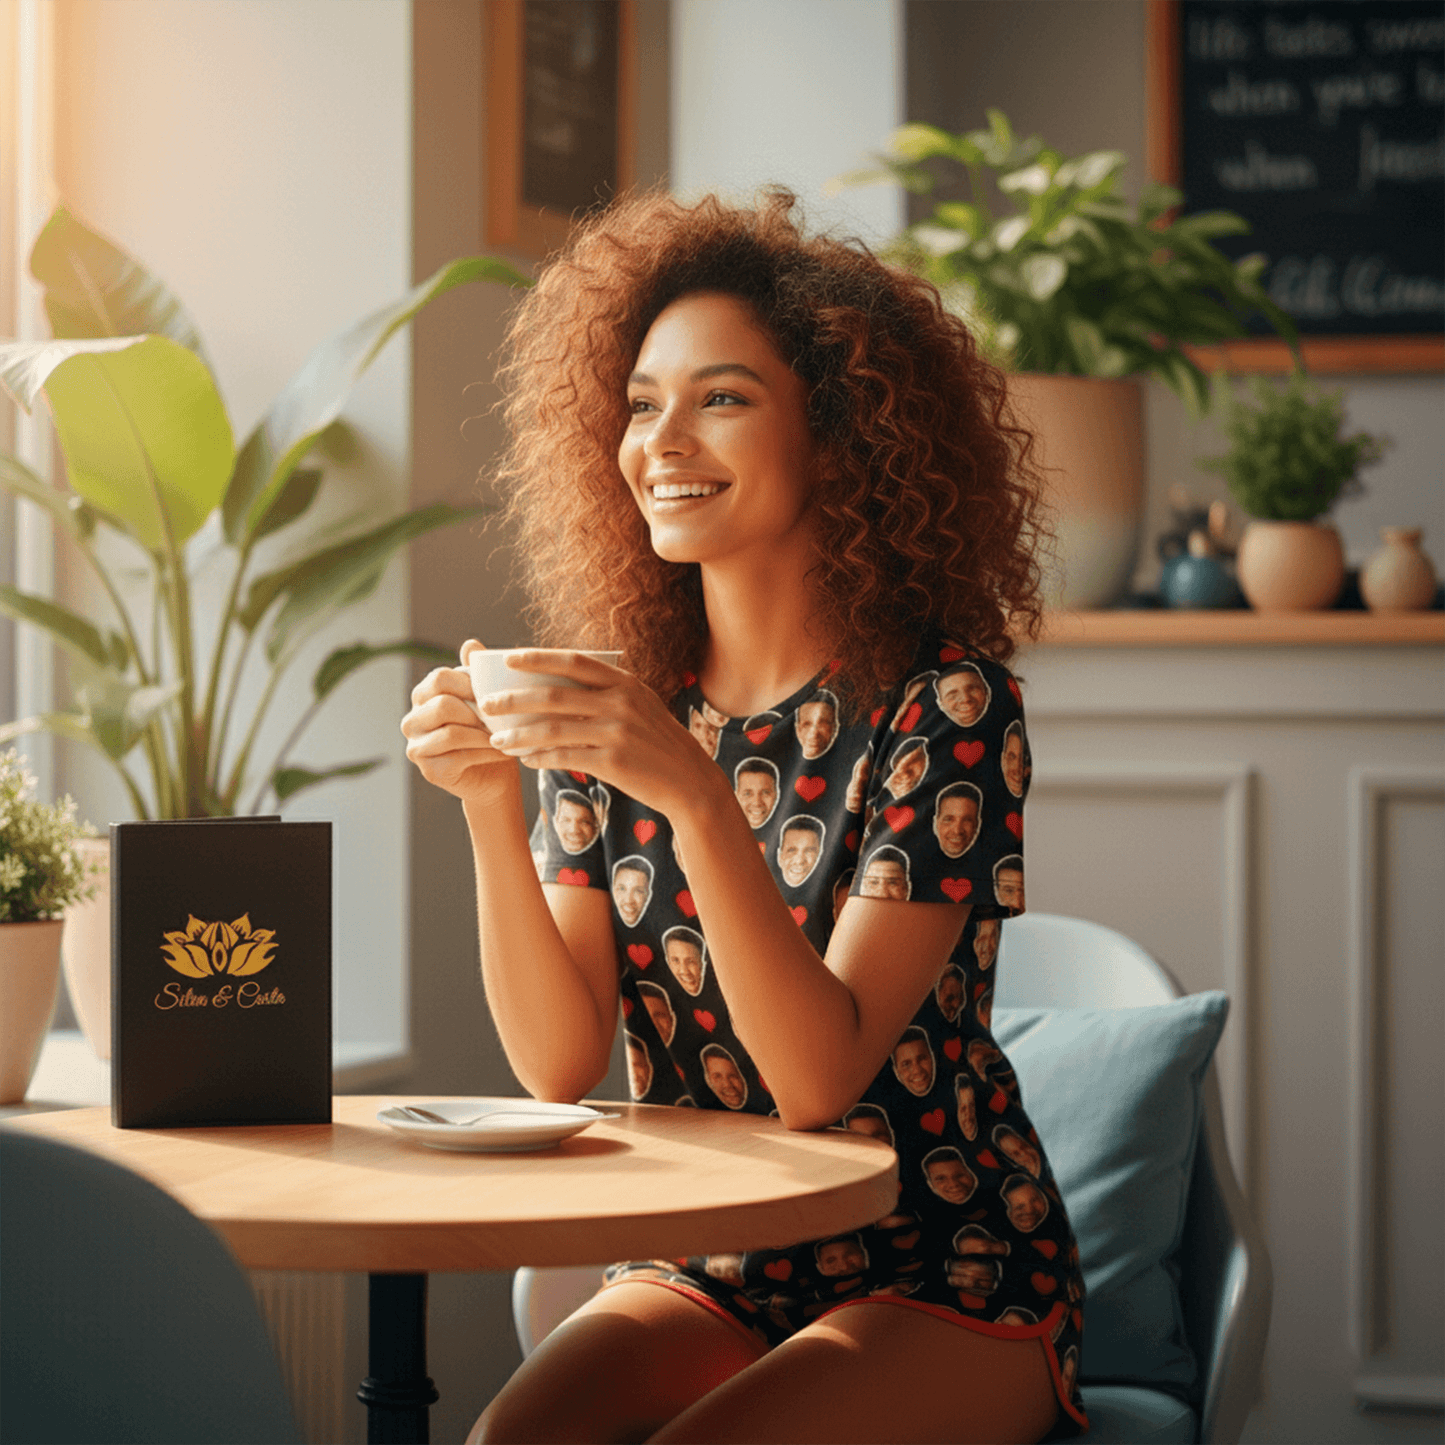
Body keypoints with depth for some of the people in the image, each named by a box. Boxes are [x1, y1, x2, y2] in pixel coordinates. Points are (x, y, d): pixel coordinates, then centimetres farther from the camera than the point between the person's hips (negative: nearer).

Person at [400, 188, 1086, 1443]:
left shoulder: (942, 703, -12)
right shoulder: (618, 702, 2)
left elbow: (821, 1078, -20)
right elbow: (560, 1064, -4)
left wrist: (693, 796, -32)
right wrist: (489, 806, -18)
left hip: (942, 1285, -3)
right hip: (700, 1269, 3)